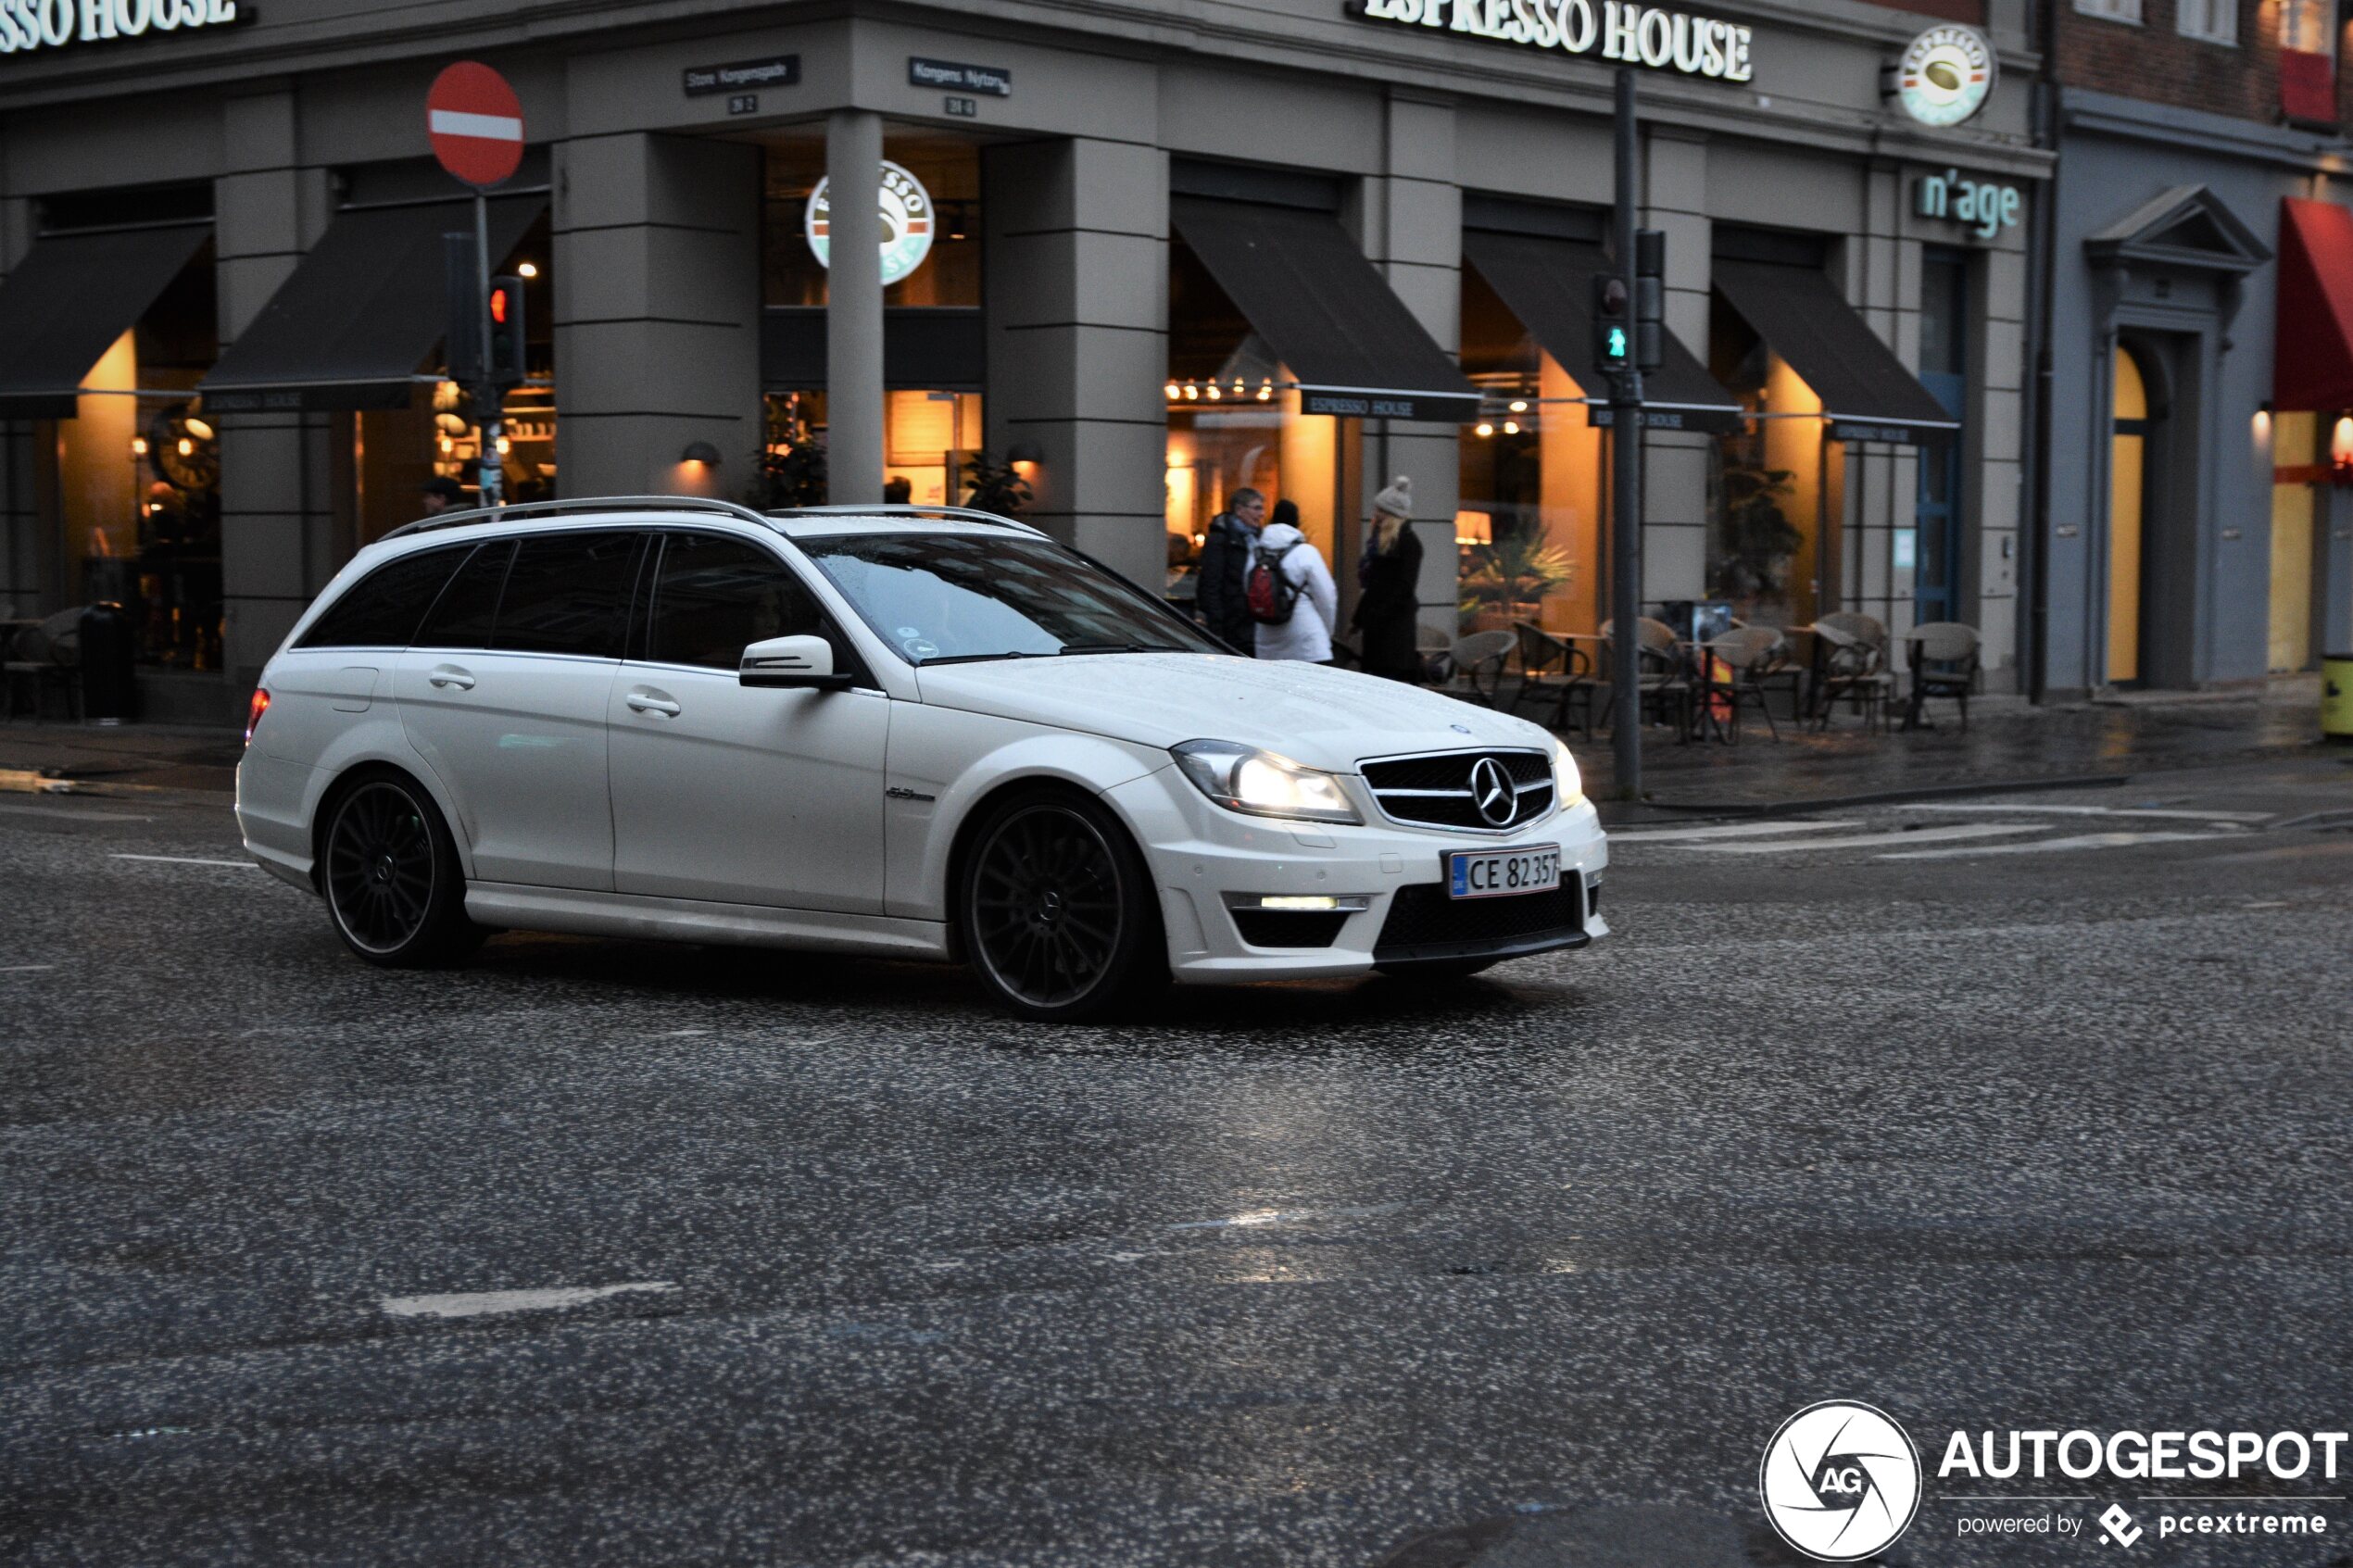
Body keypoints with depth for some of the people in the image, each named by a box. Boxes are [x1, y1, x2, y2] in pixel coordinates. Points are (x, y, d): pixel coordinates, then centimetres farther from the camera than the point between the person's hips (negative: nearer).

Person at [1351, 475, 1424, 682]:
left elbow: (1406, 587, -14)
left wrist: (1381, 616, -19)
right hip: (1376, 623, 9)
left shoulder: (1407, 541, -7)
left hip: (1395, 624, -9)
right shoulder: (1379, 539, 18)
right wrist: (1359, 620, 16)